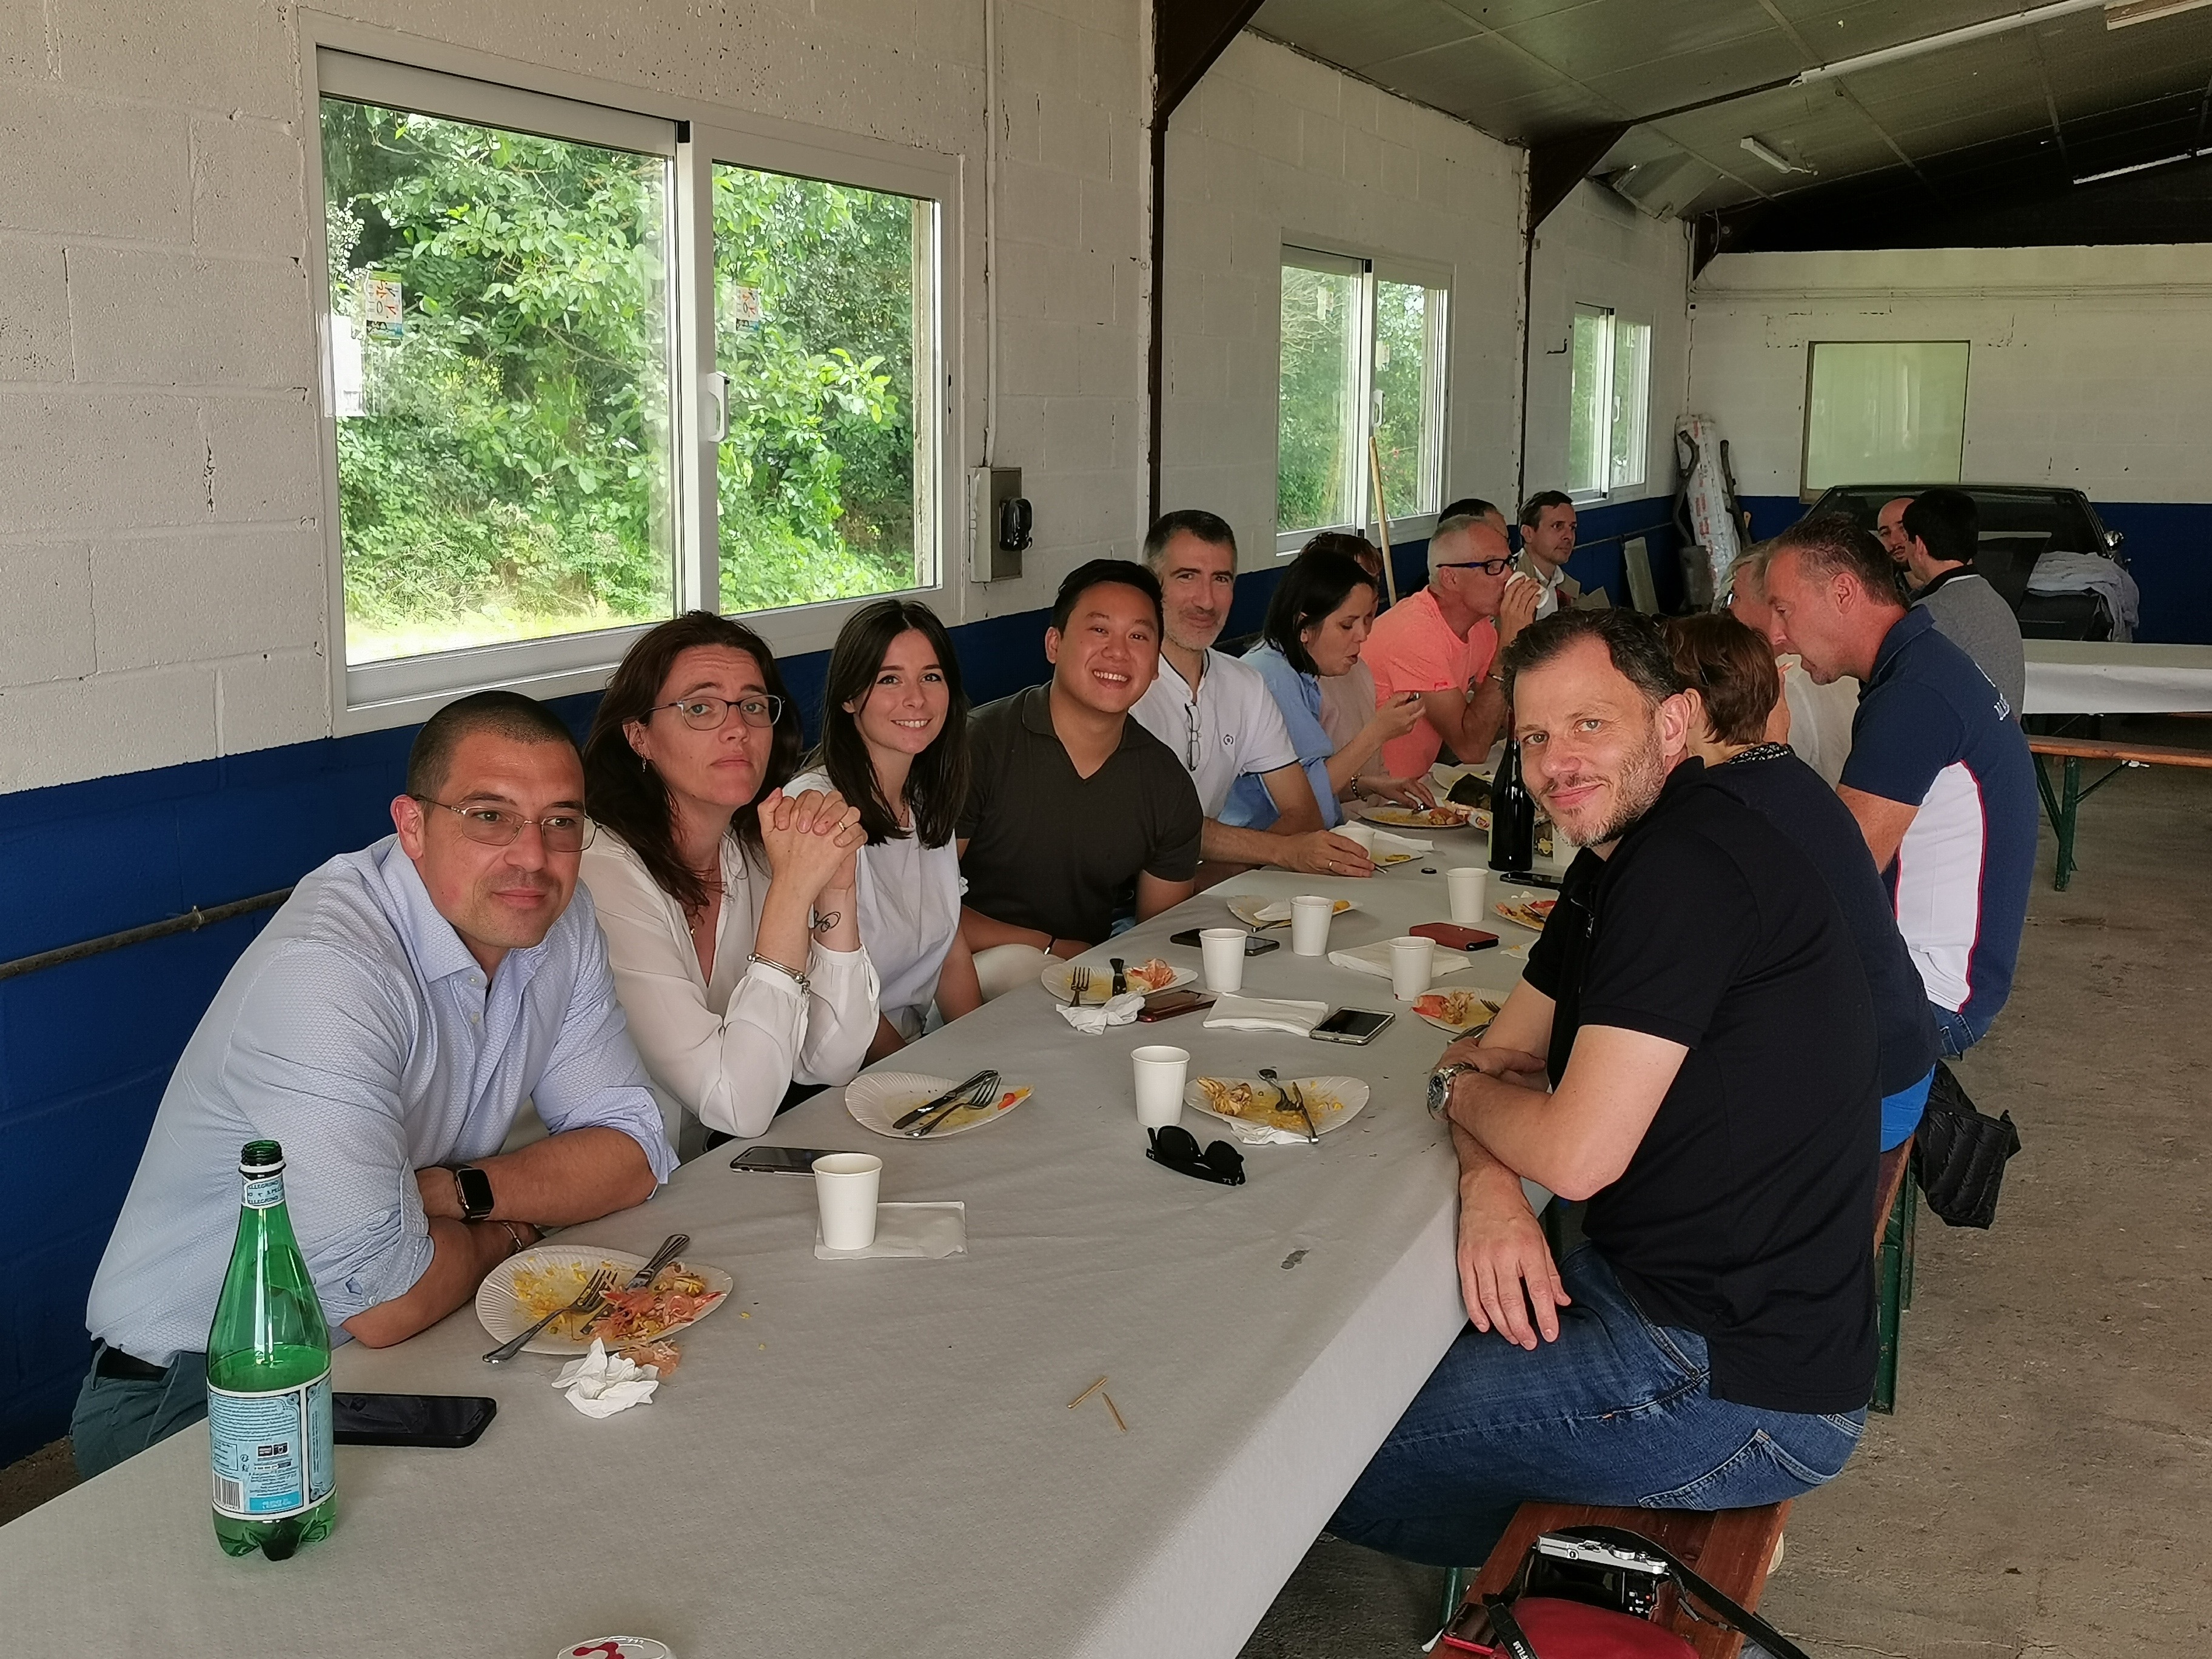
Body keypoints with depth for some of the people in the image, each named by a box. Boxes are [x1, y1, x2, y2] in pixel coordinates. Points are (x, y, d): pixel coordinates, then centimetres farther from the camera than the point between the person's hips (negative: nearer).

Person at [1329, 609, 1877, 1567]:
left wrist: (1459, 1089, -3)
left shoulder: (1690, 868, -23)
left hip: (1741, 1385, -10)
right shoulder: (1618, 863, 10)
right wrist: (1489, 1182, -9)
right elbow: (1495, 1052, 13)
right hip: (1655, 1289, 10)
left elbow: (1576, 1155, -24)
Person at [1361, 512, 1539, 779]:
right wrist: (1509, 643, -23)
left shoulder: (1480, 624, 4)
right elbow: (1471, 748, -24)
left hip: (1416, 783, 8)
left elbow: (1507, 719, 5)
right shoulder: (1414, 633, -22)